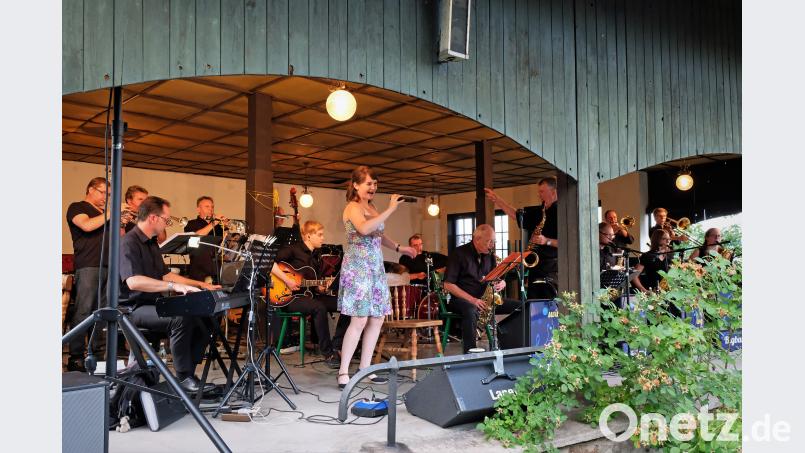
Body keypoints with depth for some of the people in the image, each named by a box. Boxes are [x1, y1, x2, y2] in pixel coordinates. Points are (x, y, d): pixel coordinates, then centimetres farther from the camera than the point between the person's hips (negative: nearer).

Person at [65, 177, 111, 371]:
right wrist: (111, 213, -11)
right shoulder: (76, 207, 4)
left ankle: (99, 352, 12)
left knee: (102, 311, 7)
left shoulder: (104, 212, 24)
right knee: (83, 311, -9)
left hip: (107, 266, 7)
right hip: (88, 266, -7)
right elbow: (87, 225, -16)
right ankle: (75, 357, -8)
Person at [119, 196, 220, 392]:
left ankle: (188, 373, 2)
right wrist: (174, 286, -38)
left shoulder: (151, 243, 16)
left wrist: (201, 284, 18)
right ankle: (184, 377, -19)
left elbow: (164, 274, 24)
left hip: (153, 304, 9)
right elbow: (133, 281, -32)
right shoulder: (128, 243, -16)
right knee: (182, 317, -32)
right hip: (134, 308, -9)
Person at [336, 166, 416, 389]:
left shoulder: (372, 207, 16)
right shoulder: (353, 207, -8)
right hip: (357, 267, -8)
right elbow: (364, 229, -29)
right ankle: (343, 372, -3)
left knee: (377, 319, 7)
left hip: (375, 268, 8)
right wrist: (390, 209, -26)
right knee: (360, 320, -11)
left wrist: (399, 247, 18)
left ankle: (365, 369, 16)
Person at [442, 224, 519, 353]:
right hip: (462, 299, -6)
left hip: (485, 299, 6)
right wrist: (472, 299, -22)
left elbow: (499, 279, 17)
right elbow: (448, 285, -13)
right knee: (471, 311, -41)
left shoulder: (489, 255, 11)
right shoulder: (458, 254, -8)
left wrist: (501, 284, -10)